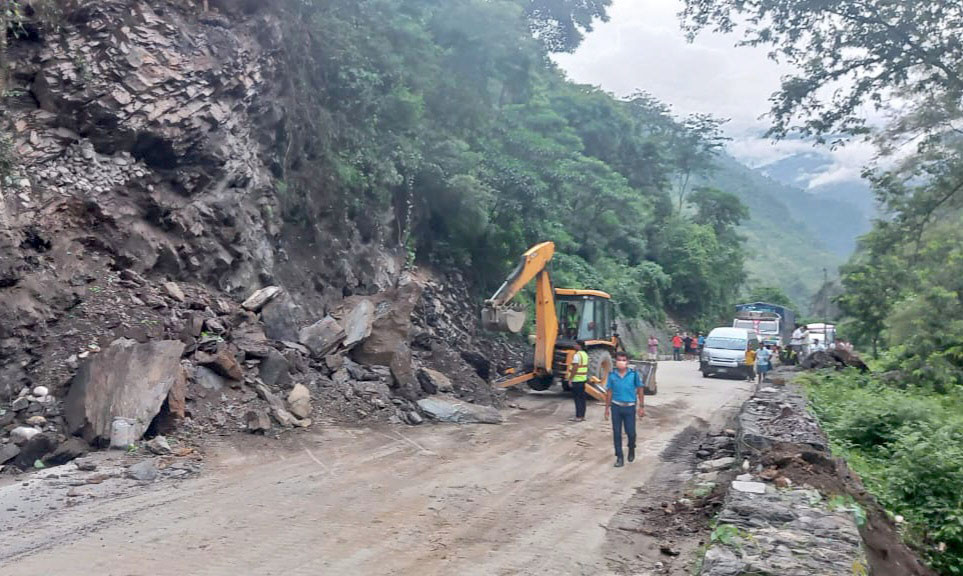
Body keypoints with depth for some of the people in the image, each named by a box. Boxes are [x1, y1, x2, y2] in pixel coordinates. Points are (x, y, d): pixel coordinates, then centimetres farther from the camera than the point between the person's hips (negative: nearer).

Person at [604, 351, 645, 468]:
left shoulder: (634, 374, -5)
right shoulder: (612, 375, -1)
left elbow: (640, 390, 1)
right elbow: (609, 392, 6)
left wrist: (642, 407, -2)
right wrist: (607, 408, 6)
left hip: (629, 407, -1)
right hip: (616, 407, 1)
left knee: (631, 432, 2)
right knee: (616, 433, 4)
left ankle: (631, 449, 34)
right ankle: (619, 458, 14)